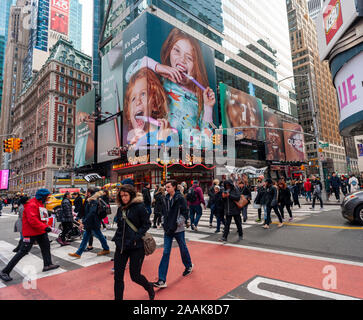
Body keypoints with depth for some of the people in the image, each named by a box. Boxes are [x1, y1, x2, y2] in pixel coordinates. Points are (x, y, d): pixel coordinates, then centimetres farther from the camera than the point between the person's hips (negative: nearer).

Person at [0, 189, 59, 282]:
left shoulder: (40, 204, 12)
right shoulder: (31, 205, -20)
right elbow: (32, 220, -28)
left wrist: (46, 226, 9)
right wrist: (45, 227, -28)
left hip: (41, 231, 10)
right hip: (31, 232, -10)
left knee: (46, 246, 15)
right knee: (23, 251, -5)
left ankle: (48, 265, 29)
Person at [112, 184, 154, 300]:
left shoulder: (139, 207, -12)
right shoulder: (120, 208, 8)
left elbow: (147, 224, -11)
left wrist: (136, 238, -18)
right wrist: (117, 238, 5)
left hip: (136, 247, -5)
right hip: (121, 246, 6)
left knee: (135, 276, 6)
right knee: (118, 277, 8)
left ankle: (149, 287, 37)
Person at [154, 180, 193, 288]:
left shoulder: (180, 198, -11)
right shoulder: (166, 199, 7)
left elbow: (184, 213, -13)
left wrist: (176, 225, -15)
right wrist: (164, 223, 9)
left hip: (178, 229, -5)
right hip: (168, 230, 5)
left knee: (183, 249, 16)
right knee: (166, 253, 2)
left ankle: (189, 266, 45)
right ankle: (162, 280, 5)